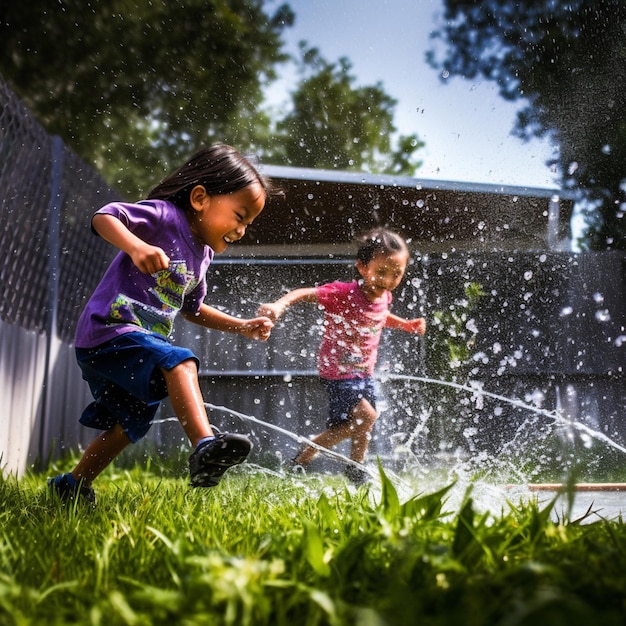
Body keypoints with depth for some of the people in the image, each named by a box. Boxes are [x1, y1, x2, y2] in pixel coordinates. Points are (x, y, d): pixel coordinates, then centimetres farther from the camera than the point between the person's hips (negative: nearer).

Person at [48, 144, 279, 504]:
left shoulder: (201, 256, 16)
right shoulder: (165, 215, -10)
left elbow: (193, 309, 28)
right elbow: (105, 216, -24)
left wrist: (243, 327, 20)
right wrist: (136, 246, -43)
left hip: (144, 340, 10)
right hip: (109, 330, -10)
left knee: (131, 424, 17)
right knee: (179, 363, -32)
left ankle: (72, 485, 32)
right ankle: (206, 446, -45)